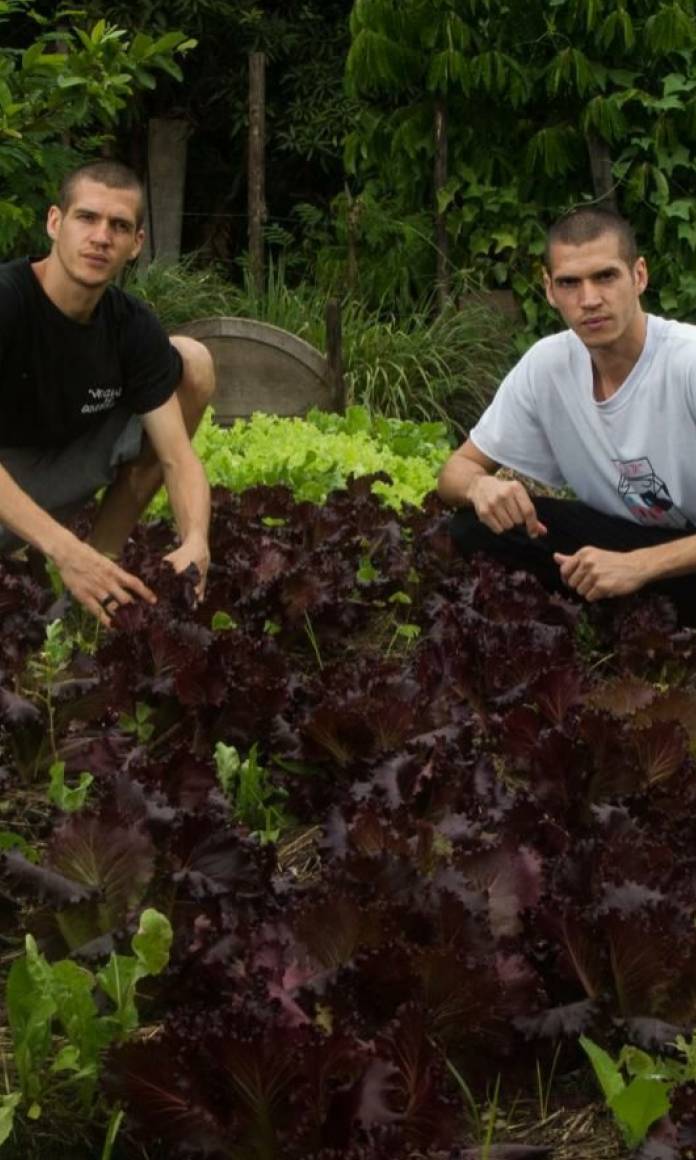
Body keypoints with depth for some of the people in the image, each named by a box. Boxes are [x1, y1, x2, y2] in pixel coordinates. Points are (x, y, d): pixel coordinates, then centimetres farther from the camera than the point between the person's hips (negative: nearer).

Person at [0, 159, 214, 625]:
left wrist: (195, 545, -35)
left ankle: (105, 559, -5)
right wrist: (65, 549, -47)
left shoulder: (134, 325, -11)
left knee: (193, 362, -8)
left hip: (66, 462, 6)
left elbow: (177, 456, -14)